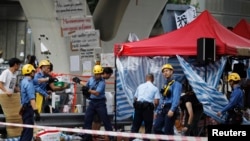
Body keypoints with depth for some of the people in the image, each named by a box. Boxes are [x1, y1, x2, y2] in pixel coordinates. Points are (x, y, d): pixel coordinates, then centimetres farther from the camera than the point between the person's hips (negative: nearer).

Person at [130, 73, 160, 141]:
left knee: (135, 126, 7)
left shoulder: (140, 86, 13)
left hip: (138, 106, 3)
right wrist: (153, 106, 13)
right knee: (148, 127, 6)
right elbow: (156, 102, -6)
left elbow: (135, 98, 12)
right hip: (148, 108, -3)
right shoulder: (155, 88, 2)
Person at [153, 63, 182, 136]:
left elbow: (176, 98, -16)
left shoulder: (176, 84, -4)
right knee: (156, 128, -1)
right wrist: (157, 110, 19)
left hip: (170, 109, -8)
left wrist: (172, 110, -28)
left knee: (168, 131, -7)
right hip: (163, 110, 8)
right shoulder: (165, 85, 20)